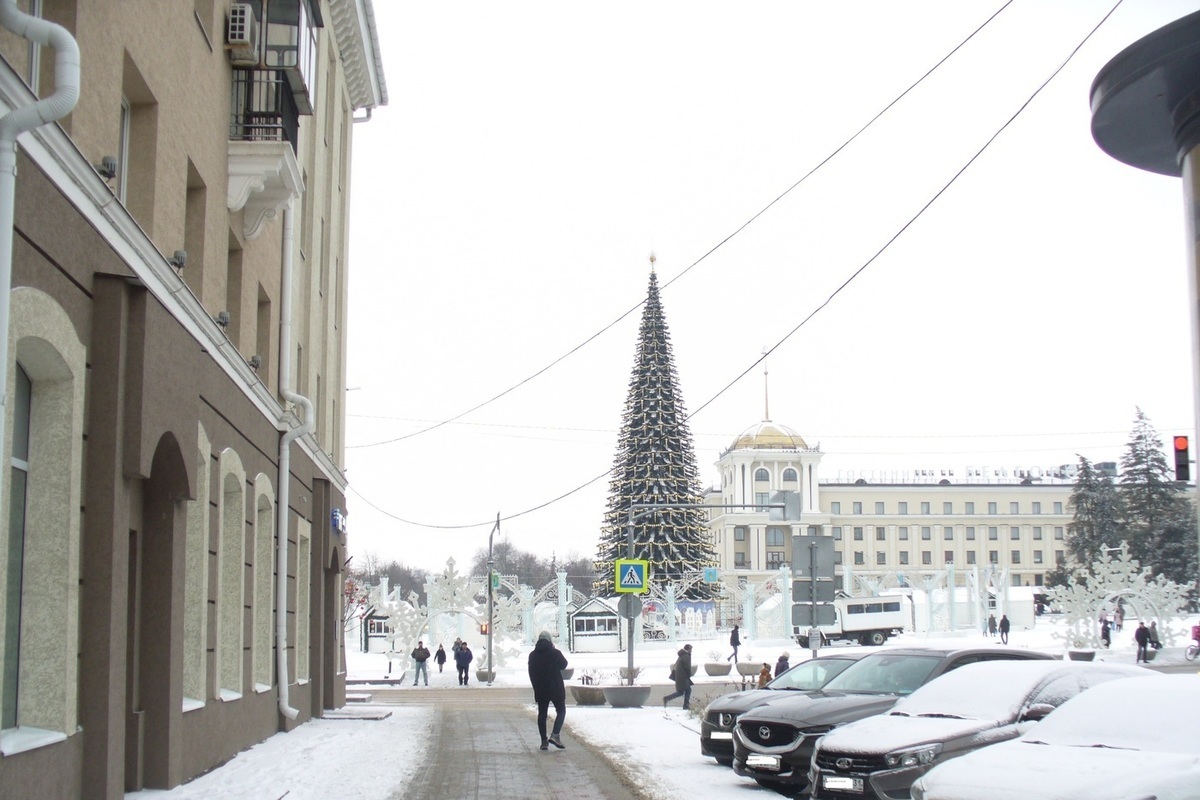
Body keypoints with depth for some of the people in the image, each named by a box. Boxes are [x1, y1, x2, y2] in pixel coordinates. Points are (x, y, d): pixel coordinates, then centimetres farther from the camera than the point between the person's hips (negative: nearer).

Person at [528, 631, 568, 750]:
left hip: (540, 690, 3)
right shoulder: (555, 653, -8)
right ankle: (555, 735, -13)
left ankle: (544, 741, 5)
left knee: (542, 714, 8)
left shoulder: (533, 655, 4)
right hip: (556, 688, -3)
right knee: (561, 711, 6)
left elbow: (531, 673, 9)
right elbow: (563, 665, 8)